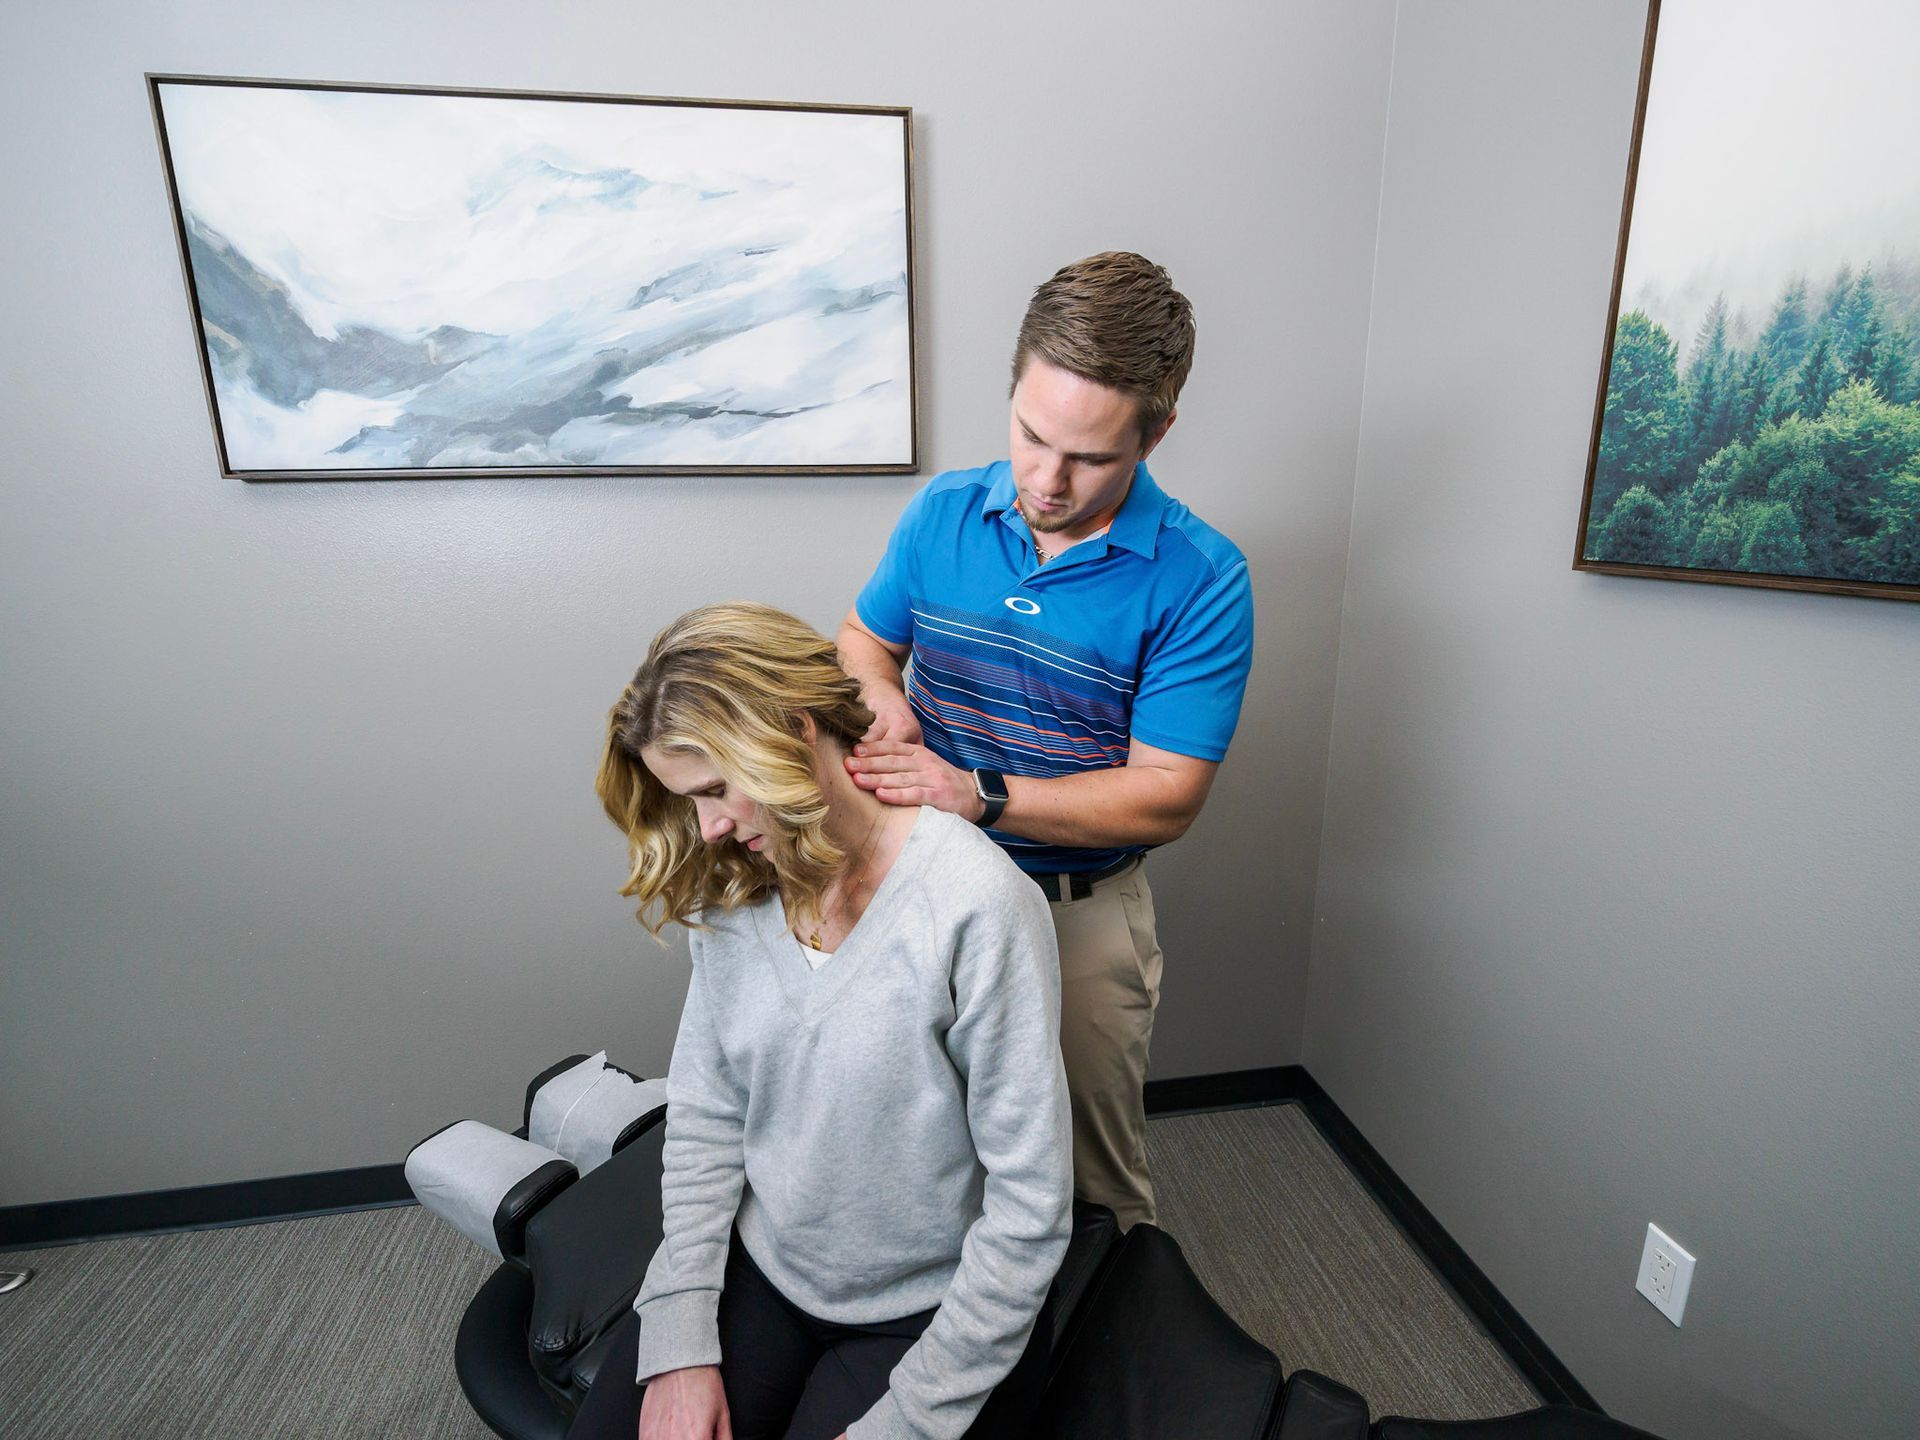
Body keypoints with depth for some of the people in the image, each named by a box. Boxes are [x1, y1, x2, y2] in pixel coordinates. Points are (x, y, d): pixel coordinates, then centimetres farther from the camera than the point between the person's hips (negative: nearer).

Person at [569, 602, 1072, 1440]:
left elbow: (1029, 1210, -20)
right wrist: (680, 1341, -5)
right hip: (756, 1268, 5)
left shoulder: (979, 905, -26)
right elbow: (703, 1116, 1)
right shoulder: (731, 886, -6)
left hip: (929, 1311, -4)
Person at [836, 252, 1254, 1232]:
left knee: (1093, 1179, 18)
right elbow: (864, 637, 11)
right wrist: (880, 699, -12)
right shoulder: (941, 512, -4)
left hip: (1080, 919, -3)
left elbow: (1165, 797, -18)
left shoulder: (1201, 580, -16)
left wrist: (981, 794, -27)